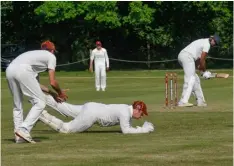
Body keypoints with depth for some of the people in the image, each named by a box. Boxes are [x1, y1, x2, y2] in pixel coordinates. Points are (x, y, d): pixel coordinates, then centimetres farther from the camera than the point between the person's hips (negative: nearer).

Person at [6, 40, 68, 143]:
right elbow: (52, 82, 11)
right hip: (23, 71, -8)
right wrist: (60, 92, 31)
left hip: (9, 70, 8)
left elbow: (34, 84, 38)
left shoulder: (36, 54, 39)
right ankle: (24, 129, -12)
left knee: (17, 105, 18)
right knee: (40, 102, 0)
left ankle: (19, 136, 14)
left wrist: (52, 93, 44)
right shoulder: (51, 56, 19)